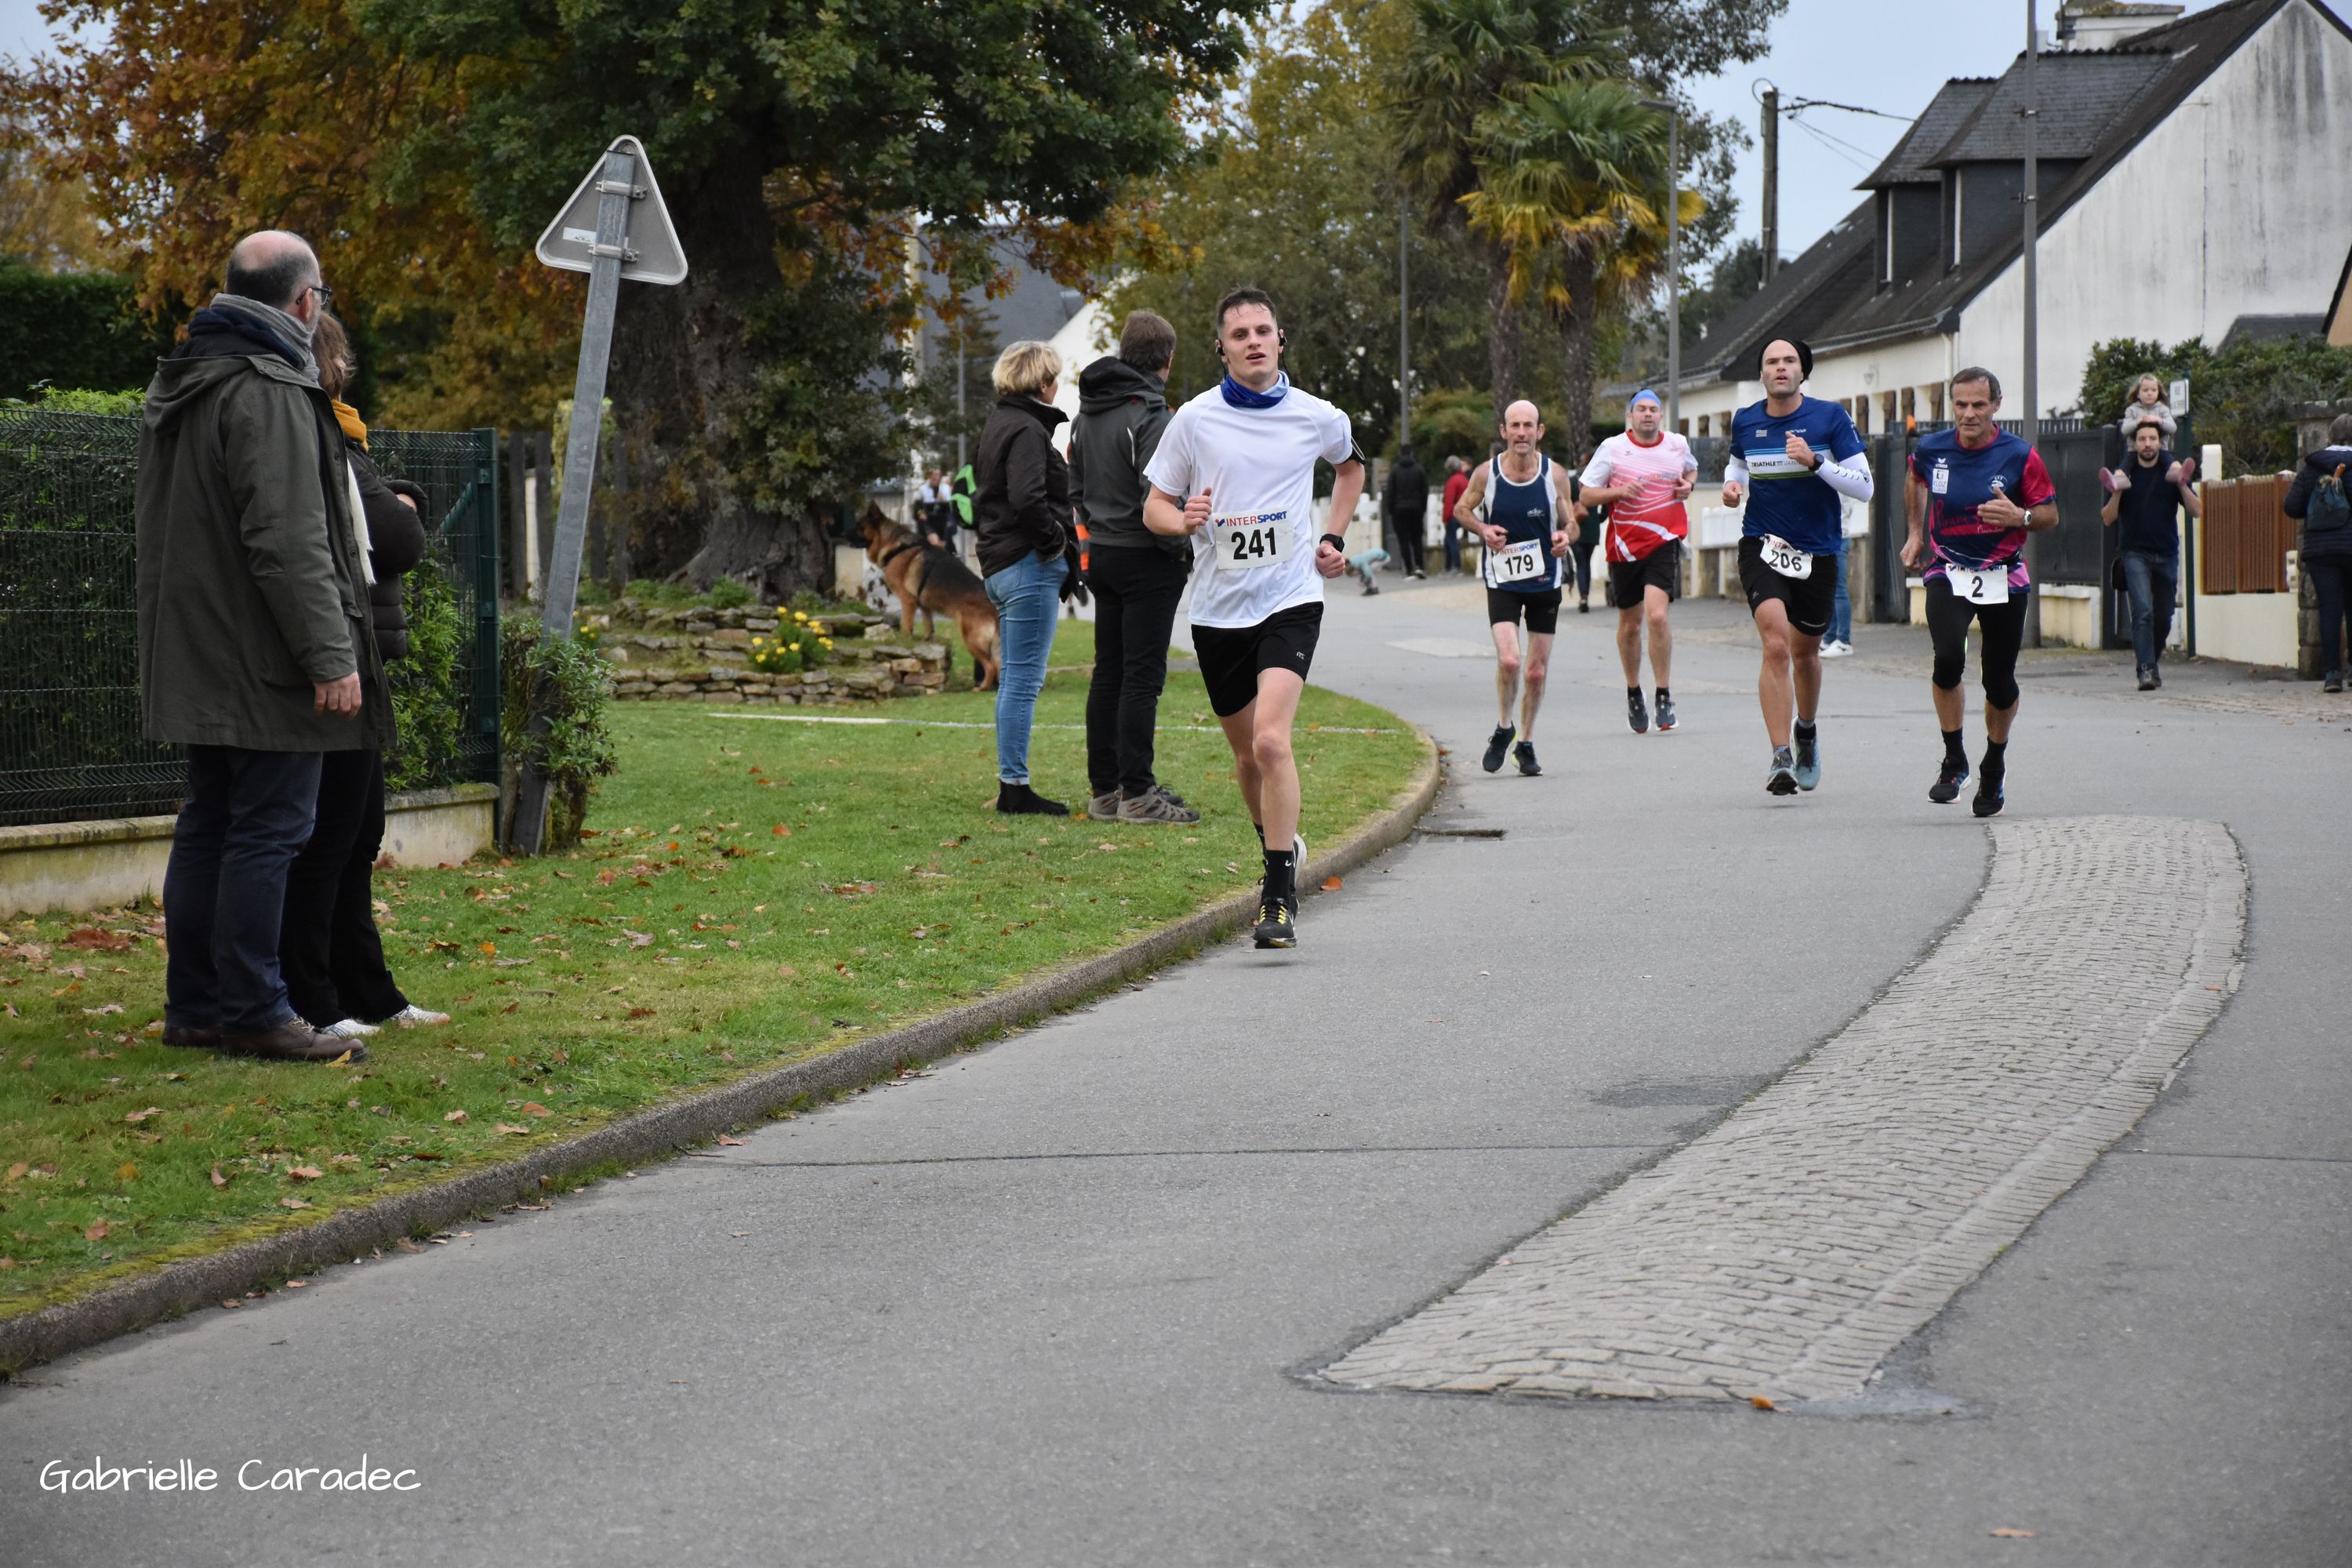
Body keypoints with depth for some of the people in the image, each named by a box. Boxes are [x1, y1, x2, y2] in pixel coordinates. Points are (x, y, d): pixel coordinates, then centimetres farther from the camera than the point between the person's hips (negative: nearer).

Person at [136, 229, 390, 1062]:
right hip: (262, 664, -10)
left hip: (194, 658, 10)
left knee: (209, 825, 14)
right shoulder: (269, 392, -16)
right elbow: (288, 539, -22)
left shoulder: (176, 384, 16)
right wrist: (330, 656, -21)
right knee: (267, 831, -5)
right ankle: (252, 1012, -4)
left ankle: (194, 1003, 18)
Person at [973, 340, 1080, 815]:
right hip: (1028, 566, -11)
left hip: (999, 566, 11)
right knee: (1024, 680, -7)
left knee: (1013, 679, 14)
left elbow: (983, 492, 24)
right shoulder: (1027, 429, -14)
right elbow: (1027, 498, -26)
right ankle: (1014, 787, -6)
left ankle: (1011, 785, 18)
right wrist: (1057, 540, -14)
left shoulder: (997, 424, 17)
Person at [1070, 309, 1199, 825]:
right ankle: (1137, 794, -5)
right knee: (1141, 676, -6)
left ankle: (1104, 789, 13)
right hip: (1146, 560, -8)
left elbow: (1077, 485, 17)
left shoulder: (1086, 414, 11)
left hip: (1102, 555, 8)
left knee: (1108, 673, 11)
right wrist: (1184, 550, -10)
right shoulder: (1151, 416, -17)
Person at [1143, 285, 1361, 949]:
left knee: (1271, 741, -20)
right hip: (1218, 607, 2)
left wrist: (1334, 539, 12)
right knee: (1246, 753, 12)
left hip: (1291, 600, -2)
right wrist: (1185, 519, -18)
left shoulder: (1317, 418, 1)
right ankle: (1282, 842, 40)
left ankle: (1281, 899, -19)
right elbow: (1154, 507, 5)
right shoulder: (1194, 419, -1)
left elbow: (1350, 465, 24)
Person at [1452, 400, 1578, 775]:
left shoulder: (1555, 475, -7)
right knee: (1509, 660, -19)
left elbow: (1570, 522, 4)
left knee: (1537, 672, 7)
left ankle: (1526, 744, 25)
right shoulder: (1486, 474, -8)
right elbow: (1461, 509, 8)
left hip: (1545, 581, 2)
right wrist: (1483, 530, -12)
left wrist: (1565, 536, -19)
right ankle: (1503, 729, 7)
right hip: (1503, 580, -1)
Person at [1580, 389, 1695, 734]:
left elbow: (1691, 469, 28)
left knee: (1657, 616, -18)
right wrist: (1619, 491, -17)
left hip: (1664, 541, 0)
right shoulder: (1612, 449, -2)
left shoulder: (1677, 445, 5)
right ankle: (1633, 693, 33)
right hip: (1624, 546, 0)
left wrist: (1688, 485, 5)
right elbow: (1586, 495, -1)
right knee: (1630, 624, 11)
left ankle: (1665, 698, -10)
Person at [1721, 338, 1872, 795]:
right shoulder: (1745, 422, 2)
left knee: (1805, 652, 16)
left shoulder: (1830, 418, -5)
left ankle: (1806, 731, 46)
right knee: (1776, 644, -21)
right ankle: (1781, 758, -23)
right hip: (1763, 547, -1)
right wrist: (1732, 484, 2)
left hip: (1819, 552, 1)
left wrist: (1814, 462, -22)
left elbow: (1864, 487, -8)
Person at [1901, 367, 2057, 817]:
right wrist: (1916, 533, 19)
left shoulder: (2019, 456, -10)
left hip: (2004, 578, 0)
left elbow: (2050, 514, -2)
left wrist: (2019, 517, -22)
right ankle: (1954, 760, -7)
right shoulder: (1931, 450, -4)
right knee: (1948, 658, -24)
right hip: (1947, 572, 0)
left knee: (1999, 681, 4)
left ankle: (1994, 767, 30)